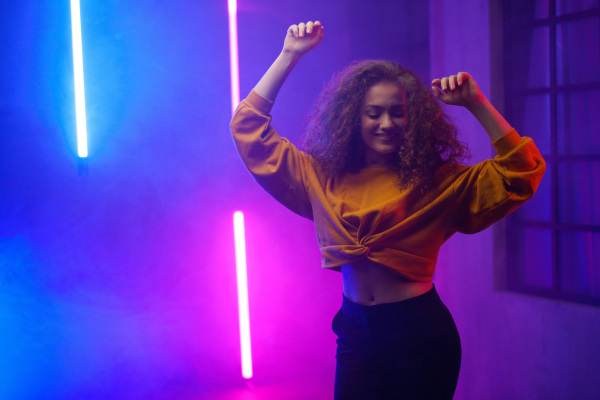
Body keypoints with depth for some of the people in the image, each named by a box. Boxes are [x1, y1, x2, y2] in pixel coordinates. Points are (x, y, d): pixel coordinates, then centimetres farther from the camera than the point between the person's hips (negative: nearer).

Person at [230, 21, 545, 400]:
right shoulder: (322, 176, 3)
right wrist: (290, 55, 2)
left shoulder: (437, 181, -4)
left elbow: (522, 172, -9)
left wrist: (477, 104, -15)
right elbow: (249, 127, 6)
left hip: (421, 336, -3)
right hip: (356, 335, 3)